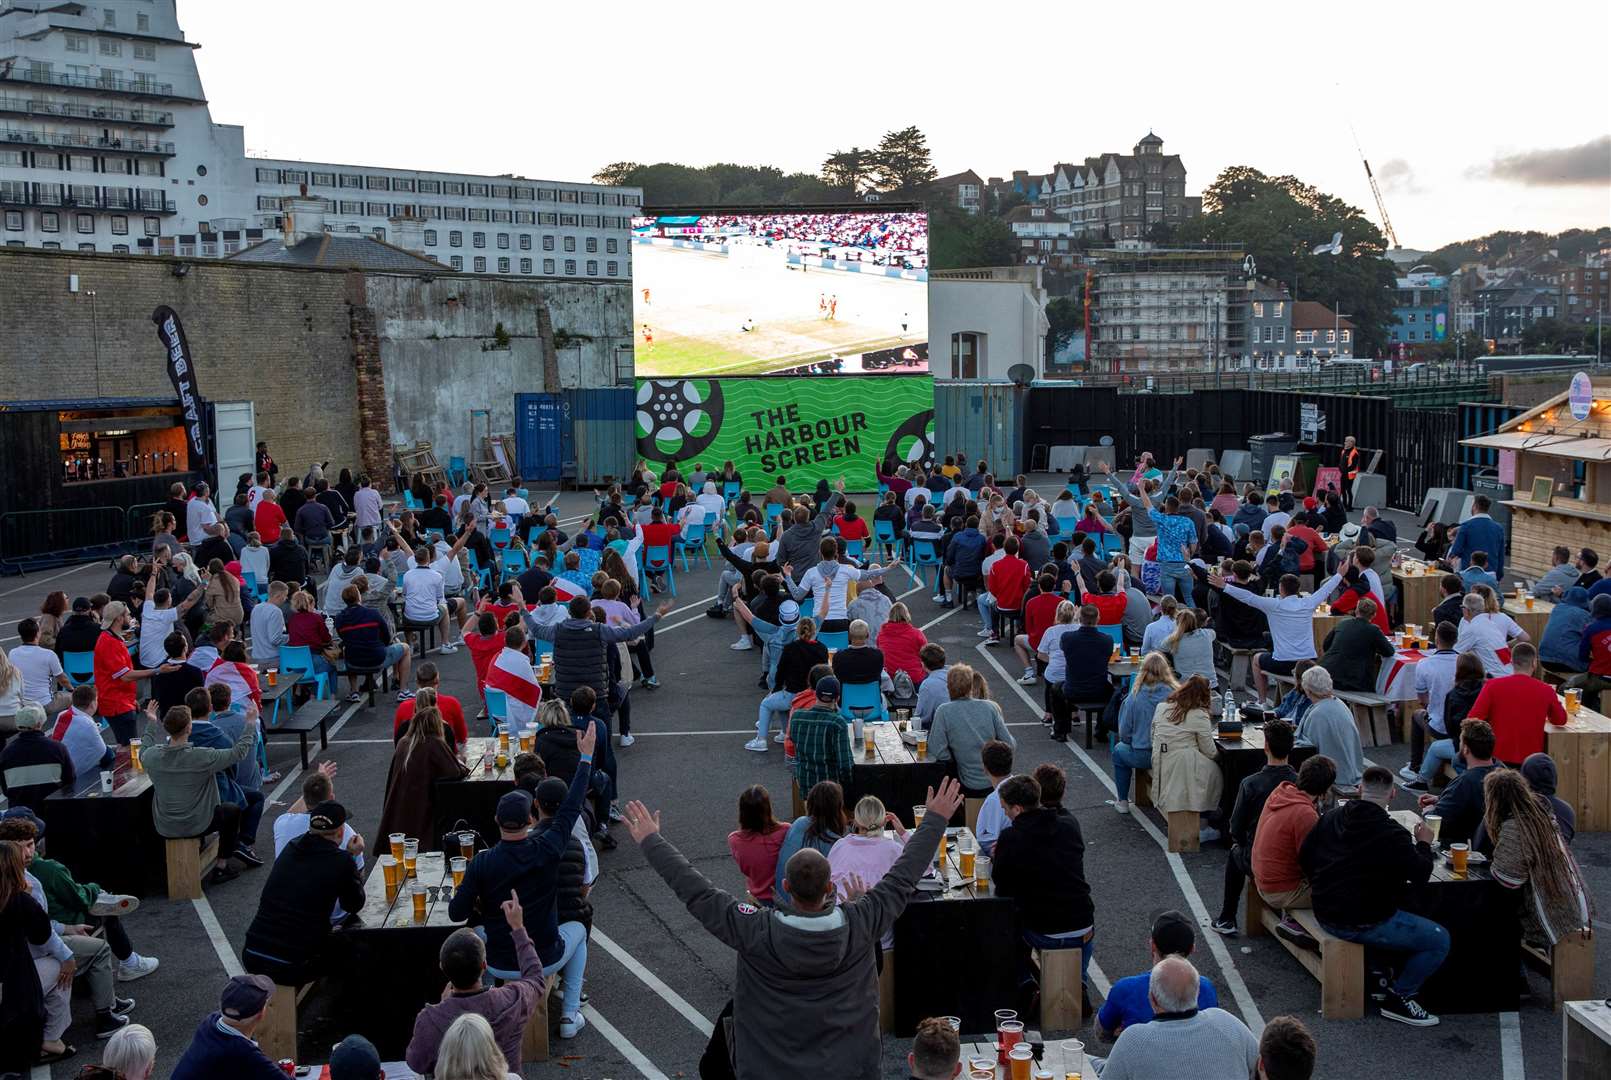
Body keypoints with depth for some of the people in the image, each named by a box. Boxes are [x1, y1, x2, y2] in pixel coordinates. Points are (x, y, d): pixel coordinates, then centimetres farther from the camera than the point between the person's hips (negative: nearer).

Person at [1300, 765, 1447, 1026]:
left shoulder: (1331, 818, 1)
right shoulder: (1392, 834, -20)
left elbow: (1304, 856, 12)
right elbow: (1420, 876, -11)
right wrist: (1424, 844, 8)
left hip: (1325, 913, 8)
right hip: (1360, 923, -8)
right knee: (1440, 940, -1)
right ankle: (1398, 999, 7)